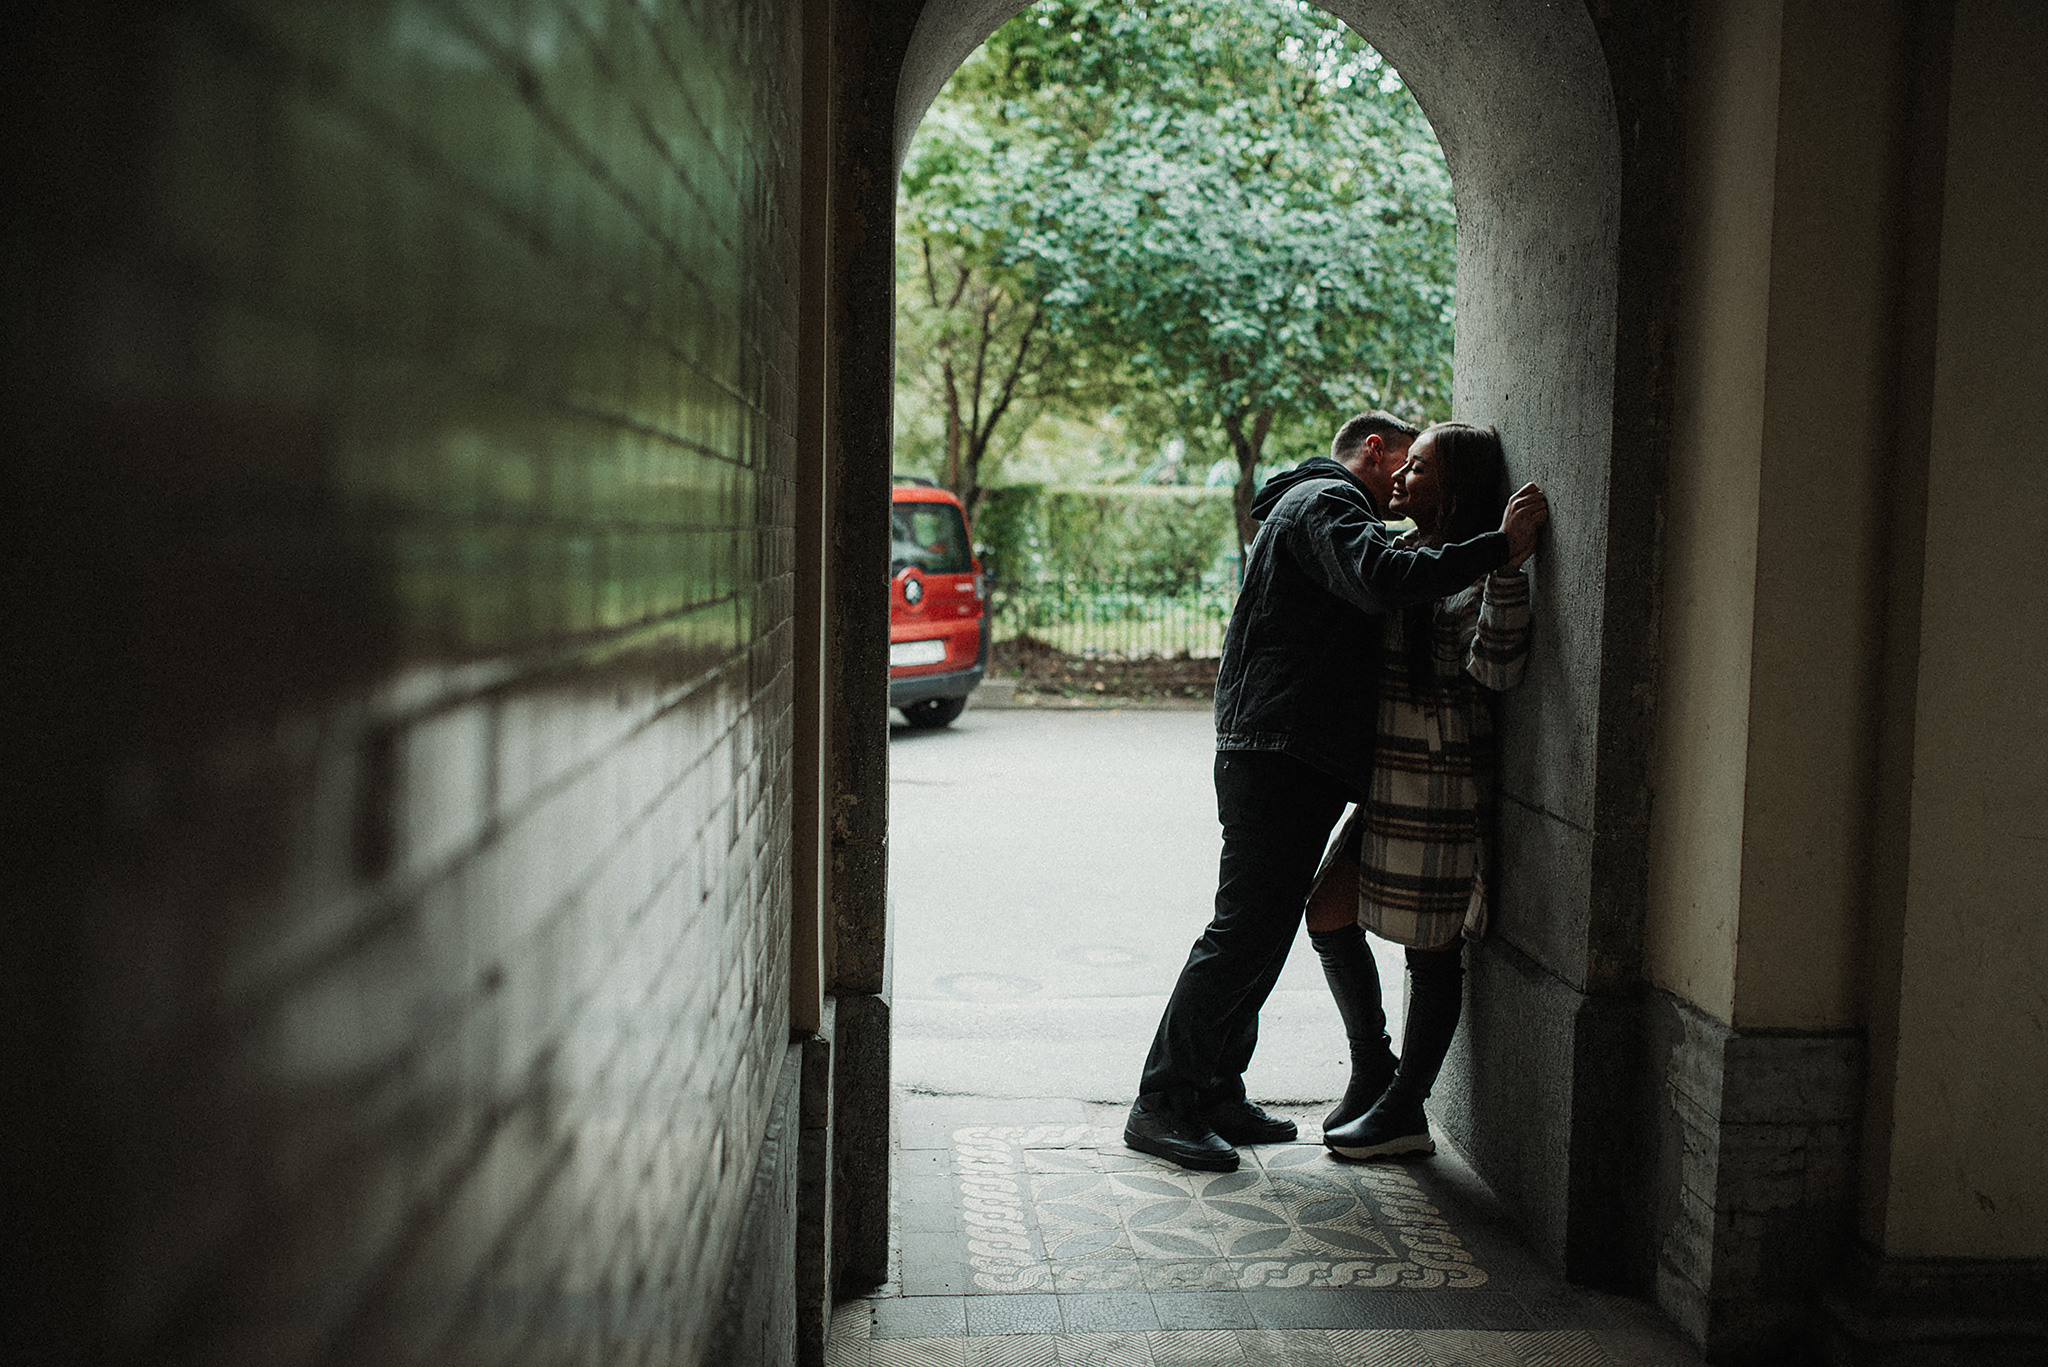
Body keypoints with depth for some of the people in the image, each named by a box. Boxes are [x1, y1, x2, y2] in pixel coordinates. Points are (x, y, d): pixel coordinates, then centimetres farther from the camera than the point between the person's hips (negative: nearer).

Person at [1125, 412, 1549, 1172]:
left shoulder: (1313, 505, 28)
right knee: (1244, 931, -10)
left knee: (1263, 929, 13)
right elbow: (1383, 581, -26)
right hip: (1281, 758, -11)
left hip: (1293, 760, 11)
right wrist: (1500, 547, -24)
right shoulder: (1328, 501, -7)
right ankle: (1162, 1103, -4)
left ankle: (1215, 1093, 20)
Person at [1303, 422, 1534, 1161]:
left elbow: (1494, 667, -26)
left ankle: (1404, 1112, 15)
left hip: (1439, 787, -9)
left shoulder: (1471, 572, -12)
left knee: (1432, 950, 3)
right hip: (1391, 783, 10)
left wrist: (1509, 569, -33)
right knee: (1329, 914, 13)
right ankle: (1373, 1071, 29)